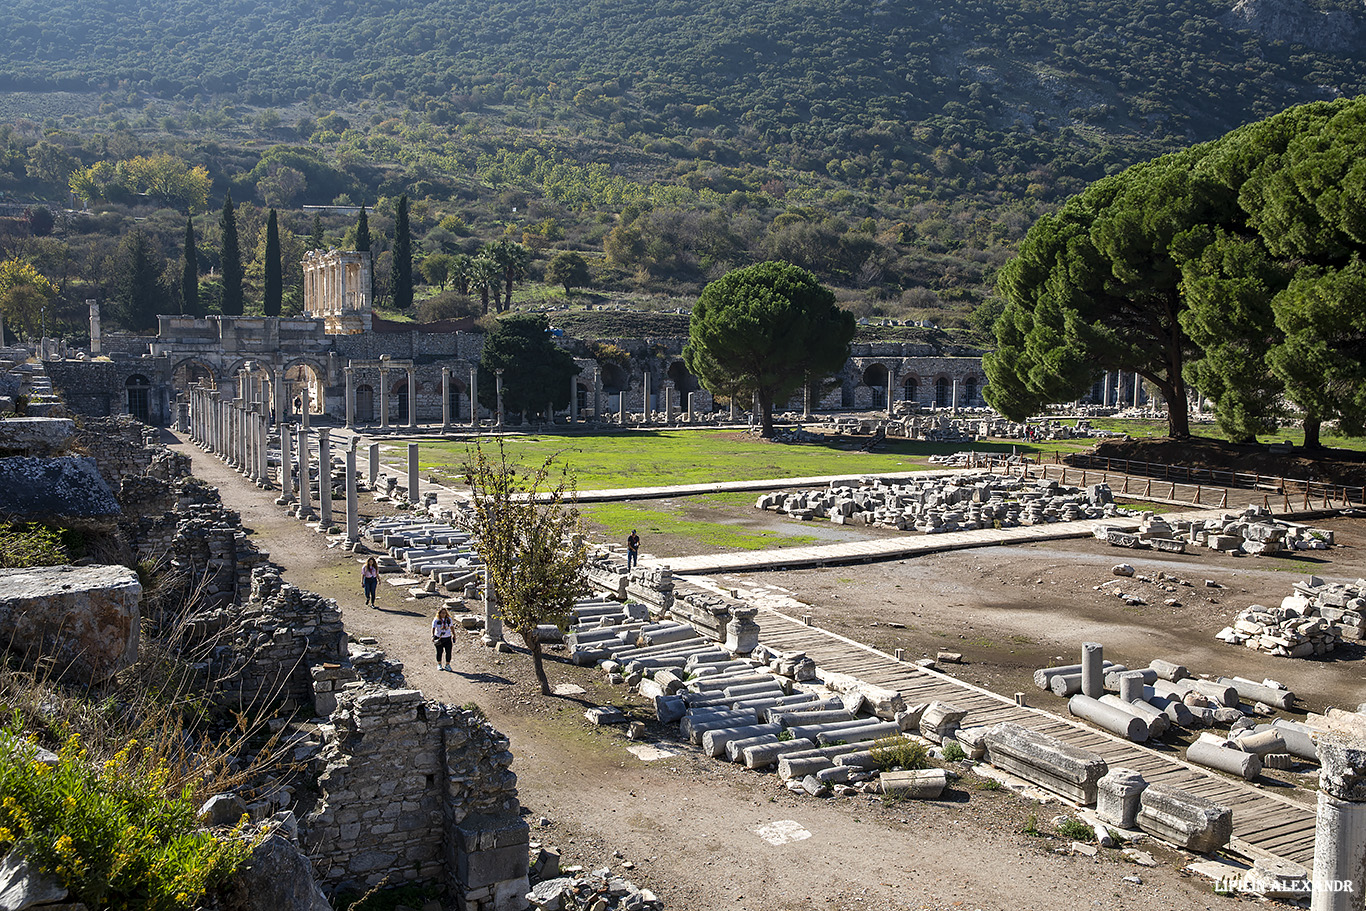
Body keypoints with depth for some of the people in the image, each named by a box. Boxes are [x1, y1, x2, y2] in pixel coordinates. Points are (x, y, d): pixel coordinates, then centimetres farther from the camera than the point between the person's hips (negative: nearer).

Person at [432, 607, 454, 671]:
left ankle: (447, 665, 13)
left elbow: (451, 627, 16)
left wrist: (453, 634, 23)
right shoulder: (436, 620, -8)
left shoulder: (449, 619, 3)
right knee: (439, 652, 5)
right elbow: (433, 628, -16)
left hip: (447, 638, 2)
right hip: (439, 638, -2)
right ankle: (439, 664, 23)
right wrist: (433, 636, -30)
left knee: (448, 652, -1)